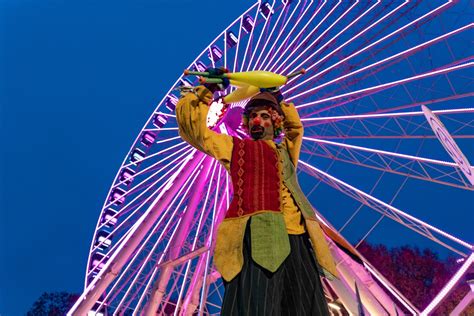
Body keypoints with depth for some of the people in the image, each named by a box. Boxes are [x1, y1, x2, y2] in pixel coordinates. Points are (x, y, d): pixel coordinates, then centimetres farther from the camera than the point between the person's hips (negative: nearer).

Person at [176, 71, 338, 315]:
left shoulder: (286, 150, 29)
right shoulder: (234, 146, 19)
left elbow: (295, 126, 51)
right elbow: (191, 122, 20)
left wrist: (278, 100, 47)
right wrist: (207, 89, 22)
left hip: (295, 240, 5)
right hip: (257, 236, -5)